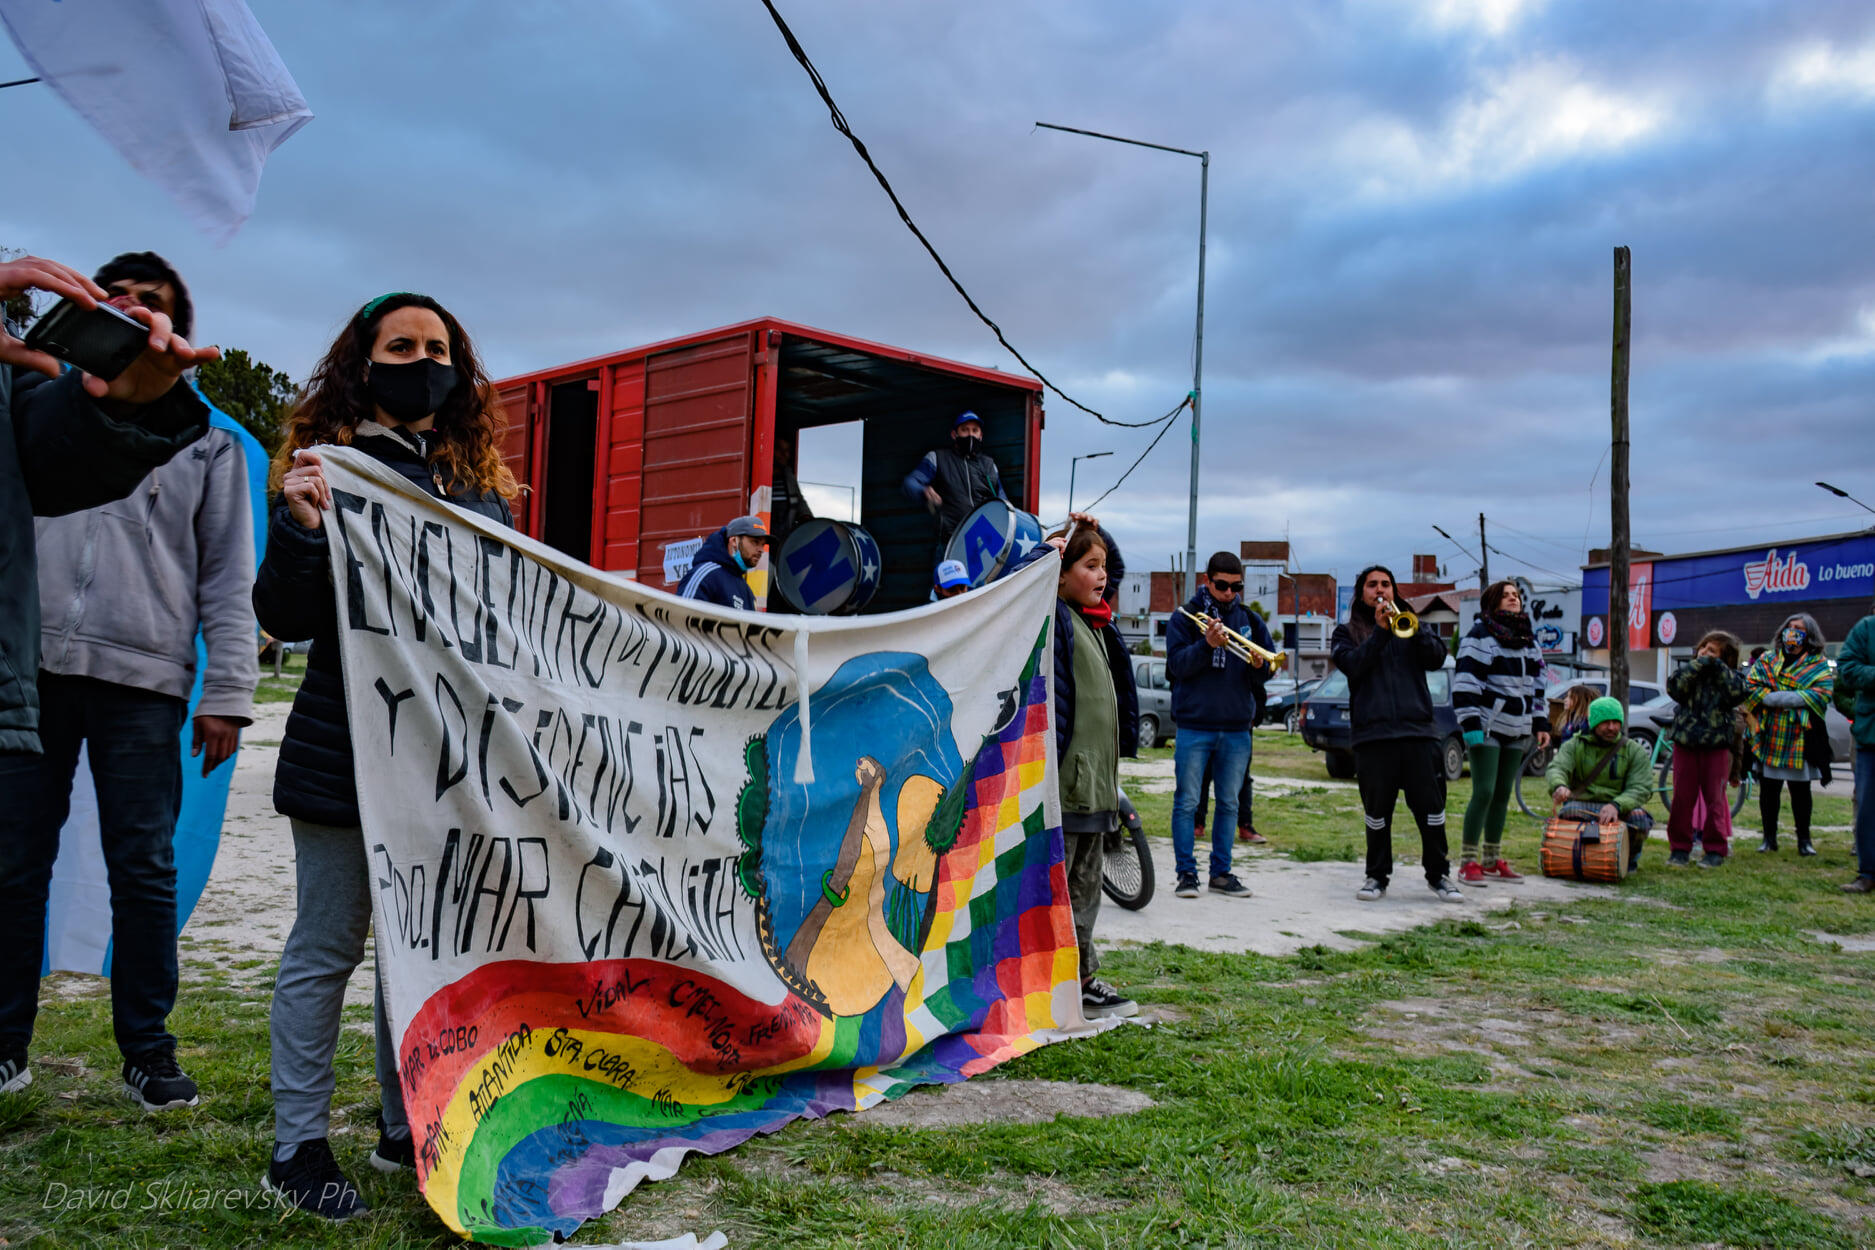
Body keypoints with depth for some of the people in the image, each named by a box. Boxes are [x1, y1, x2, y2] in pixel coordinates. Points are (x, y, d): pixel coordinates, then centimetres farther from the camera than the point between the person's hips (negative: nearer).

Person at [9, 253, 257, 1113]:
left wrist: (227, 693, 0)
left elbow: (229, 579, 9)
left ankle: (148, 1048, 10)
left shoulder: (207, 442, 14)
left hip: (144, 684, -1)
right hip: (32, 669, 2)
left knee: (145, 870, 0)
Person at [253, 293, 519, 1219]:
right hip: (346, 752, -5)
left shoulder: (483, 484, 12)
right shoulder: (330, 467, -2)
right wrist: (301, 525, -23)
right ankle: (298, 1148, 16)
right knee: (328, 948, 3)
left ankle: (407, 1128, 26)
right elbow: (286, 619, -8)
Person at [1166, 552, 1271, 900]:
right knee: (1187, 802, -1)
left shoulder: (1251, 621, 11)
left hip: (1237, 728, 3)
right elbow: (1177, 665, -10)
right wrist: (1207, 644, -25)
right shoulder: (1185, 617, 1)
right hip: (1194, 725, -3)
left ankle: (1221, 872, 17)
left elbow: (1266, 674, 8)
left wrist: (1259, 666, -15)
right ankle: (1186, 873, 7)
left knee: (1229, 803, 8)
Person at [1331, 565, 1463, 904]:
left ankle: (1438, 874, 12)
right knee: (1376, 811, 4)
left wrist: (1412, 630, -14)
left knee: (1430, 805, 0)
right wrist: (1380, 631, -13)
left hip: (1417, 730, 1)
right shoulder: (1346, 632, 13)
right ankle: (1378, 875, 16)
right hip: (1372, 733, -1)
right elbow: (1352, 665, -7)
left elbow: (1436, 659, 1)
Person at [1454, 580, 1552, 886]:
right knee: (1484, 792, -12)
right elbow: (1465, 683, -12)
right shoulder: (1480, 636, -6)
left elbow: (1537, 684, 21)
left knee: (1503, 794, 9)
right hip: (1486, 728, -7)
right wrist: (1470, 725, -18)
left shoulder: (1529, 638, 16)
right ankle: (1468, 862, -7)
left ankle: (1492, 860, 17)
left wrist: (1541, 724, 14)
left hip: (1516, 730, 7)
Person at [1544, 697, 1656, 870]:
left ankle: (1628, 858, 4)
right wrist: (1559, 786, -39)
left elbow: (1641, 788, -9)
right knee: (1571, 813, -35)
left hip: (1621, 808, 1)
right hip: (1583, 803, -1)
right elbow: (1556, 768, -12)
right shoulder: (1575, 746, 6)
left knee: (1639, 818, -32)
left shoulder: (1635, 751, 5)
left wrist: (1616, 805, -30)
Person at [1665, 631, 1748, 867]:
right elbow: (1675, 688, -14)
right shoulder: (1689, 671, 6)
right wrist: (1698, 664, -15)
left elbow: (1738, 693, -17)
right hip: (1685, 742, 1)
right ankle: (1680, 847, 11)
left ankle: (1716, 848, 11)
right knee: (1683, 796, 3)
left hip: (1716, 744, -1)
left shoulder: (1729, 676, 4)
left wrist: (1717, 666, -14)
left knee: (1714, 797, 2)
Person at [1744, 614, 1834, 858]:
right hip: (1769, 735, 1)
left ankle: (1804, 839, 16)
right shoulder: (1766, 660, 11)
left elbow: (1821, 694, -10)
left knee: (1801, 789, 5)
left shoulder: (1818, 666, 6)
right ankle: (1769, 837, 15)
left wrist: (1774, 697, -19)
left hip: (1801, 737, -1)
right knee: (1769, 788, 5)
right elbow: (1751, 687, -2)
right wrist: (1795, 699, -14)